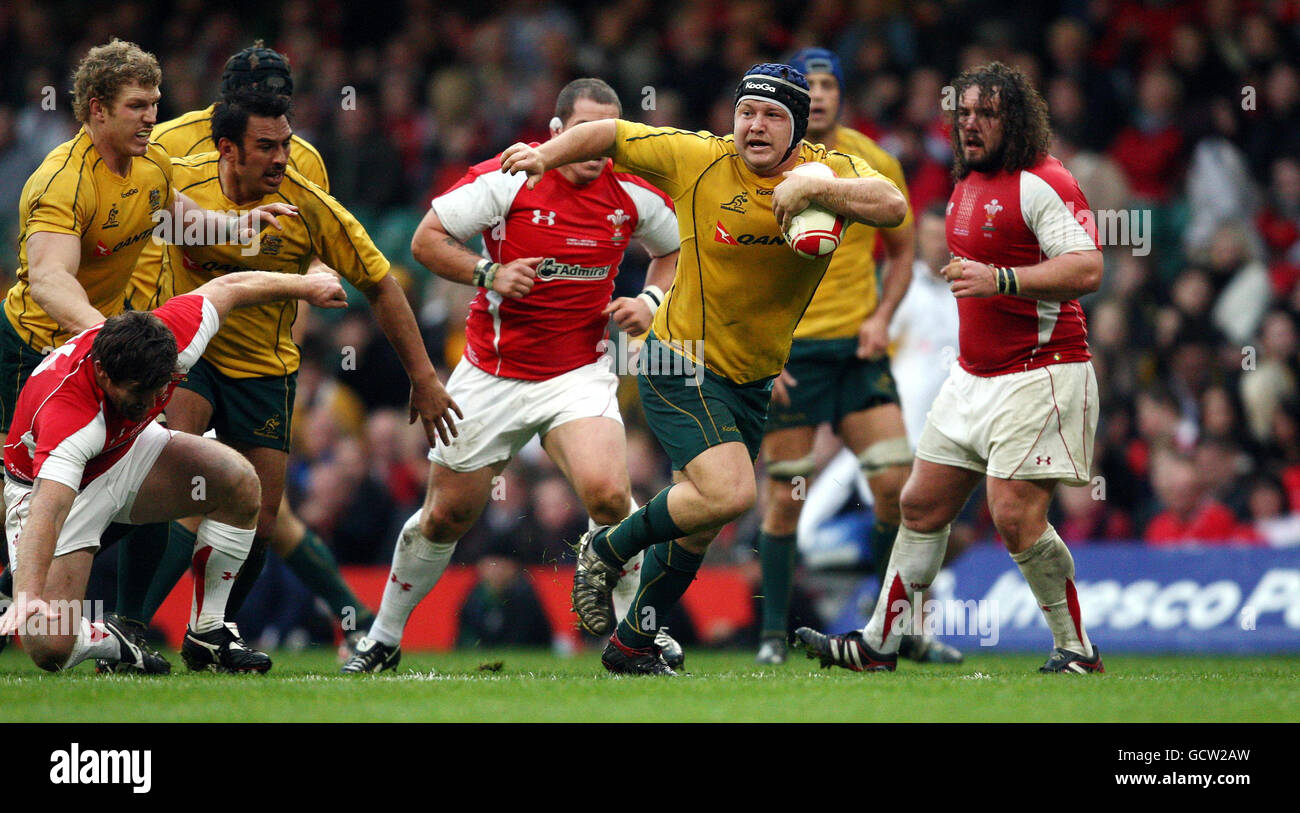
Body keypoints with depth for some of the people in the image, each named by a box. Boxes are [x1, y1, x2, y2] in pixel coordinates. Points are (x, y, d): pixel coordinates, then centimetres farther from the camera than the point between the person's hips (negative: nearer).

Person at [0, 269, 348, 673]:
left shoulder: (171, 339, -27)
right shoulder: (67, 413, -44)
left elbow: (227, 288, -8)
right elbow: (49, 509, -55)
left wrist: (305, 285, 8)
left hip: (126, 451, 6)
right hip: (53, 485, -6)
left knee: (240, 483, -15)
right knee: (50, 649, -24)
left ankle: (206, 633, 0)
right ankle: (105, 639, 13)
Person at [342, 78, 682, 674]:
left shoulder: (632, 194, -2)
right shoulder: (507, 179, -12)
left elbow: (673, 248, 17)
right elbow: (427, 239, -6)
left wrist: (651, 300, -1)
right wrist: (489, 273, -20)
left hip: (579, 373, 1)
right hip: (491, 374, -1)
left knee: (607, 493, -25)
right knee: (447, 514, 9)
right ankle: (382, 640, 29)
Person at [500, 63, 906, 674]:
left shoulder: (830, 171, -6)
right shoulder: (699, 160, -11)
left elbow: (892, 206, -24)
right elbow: (612, 135, 1)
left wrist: (813, 188, -34)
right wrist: (546, 155, -9)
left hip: (753, 381, 5)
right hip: (682, 366, -5)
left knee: (696, 528, 13)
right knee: (729, 493, -24)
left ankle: (632, 645, 31)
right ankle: (604, 551, 0)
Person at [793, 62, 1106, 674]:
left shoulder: (1042, 183, -14)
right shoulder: (967, 186, 15)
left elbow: (1086, 269, -24)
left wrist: (999, 279, -31)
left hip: (1040, 373, -9)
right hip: (974, 375, 9)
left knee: (1016, 517, -17)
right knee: (922, 504, 9)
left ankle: (1077, 649, -4)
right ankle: (878, 644, 17)